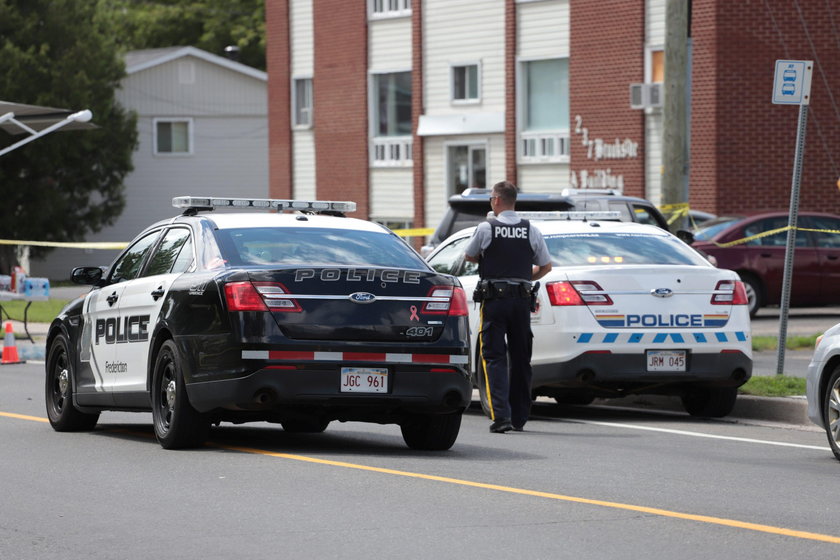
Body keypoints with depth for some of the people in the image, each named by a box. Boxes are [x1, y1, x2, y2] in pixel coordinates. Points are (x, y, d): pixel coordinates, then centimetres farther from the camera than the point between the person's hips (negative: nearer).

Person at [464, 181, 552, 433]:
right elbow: (546, 266, 10)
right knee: (521, 359, 12)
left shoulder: (486, 228, -6)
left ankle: (500, 415, -17)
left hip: (493, 298, -3)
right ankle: (519, 417, 17)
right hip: (522, 299, 3)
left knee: (494, 358, -3)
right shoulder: (531, 230, 3)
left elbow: (469, 256, 10)